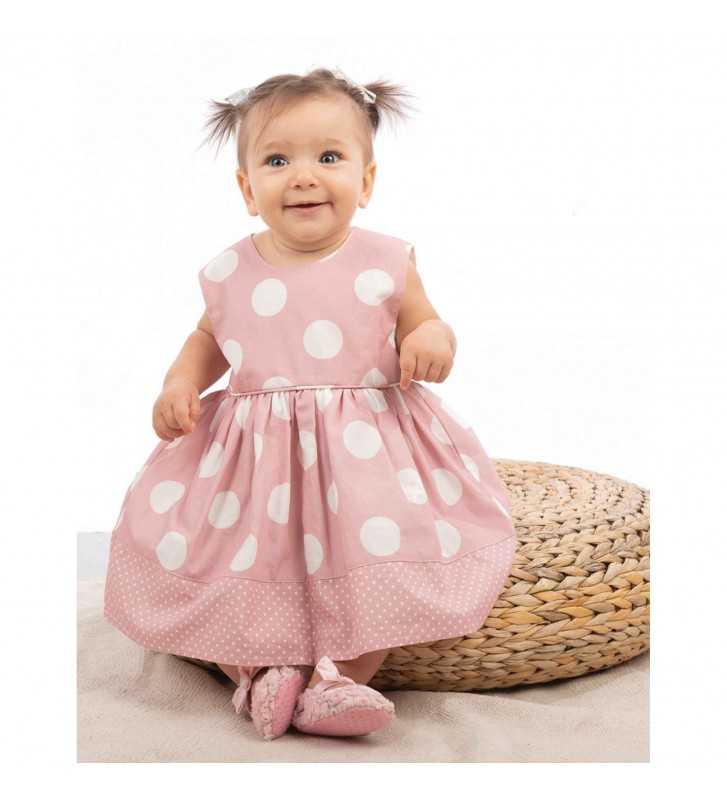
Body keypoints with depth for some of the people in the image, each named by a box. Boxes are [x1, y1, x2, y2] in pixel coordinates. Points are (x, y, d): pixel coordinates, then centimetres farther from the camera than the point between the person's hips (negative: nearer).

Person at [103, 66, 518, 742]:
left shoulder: (384, 263, -2)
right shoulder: (230, 273, 4)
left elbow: (422, 327, 8)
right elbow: (207, 340, 21)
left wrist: (432, 339, -16)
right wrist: (181, 383, 1)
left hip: (366, 449, -2)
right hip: (252, 455, 2)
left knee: (393, 545, -25)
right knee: (170, 542, -13)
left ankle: (338, 677, -13)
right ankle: (258, 668, -4)